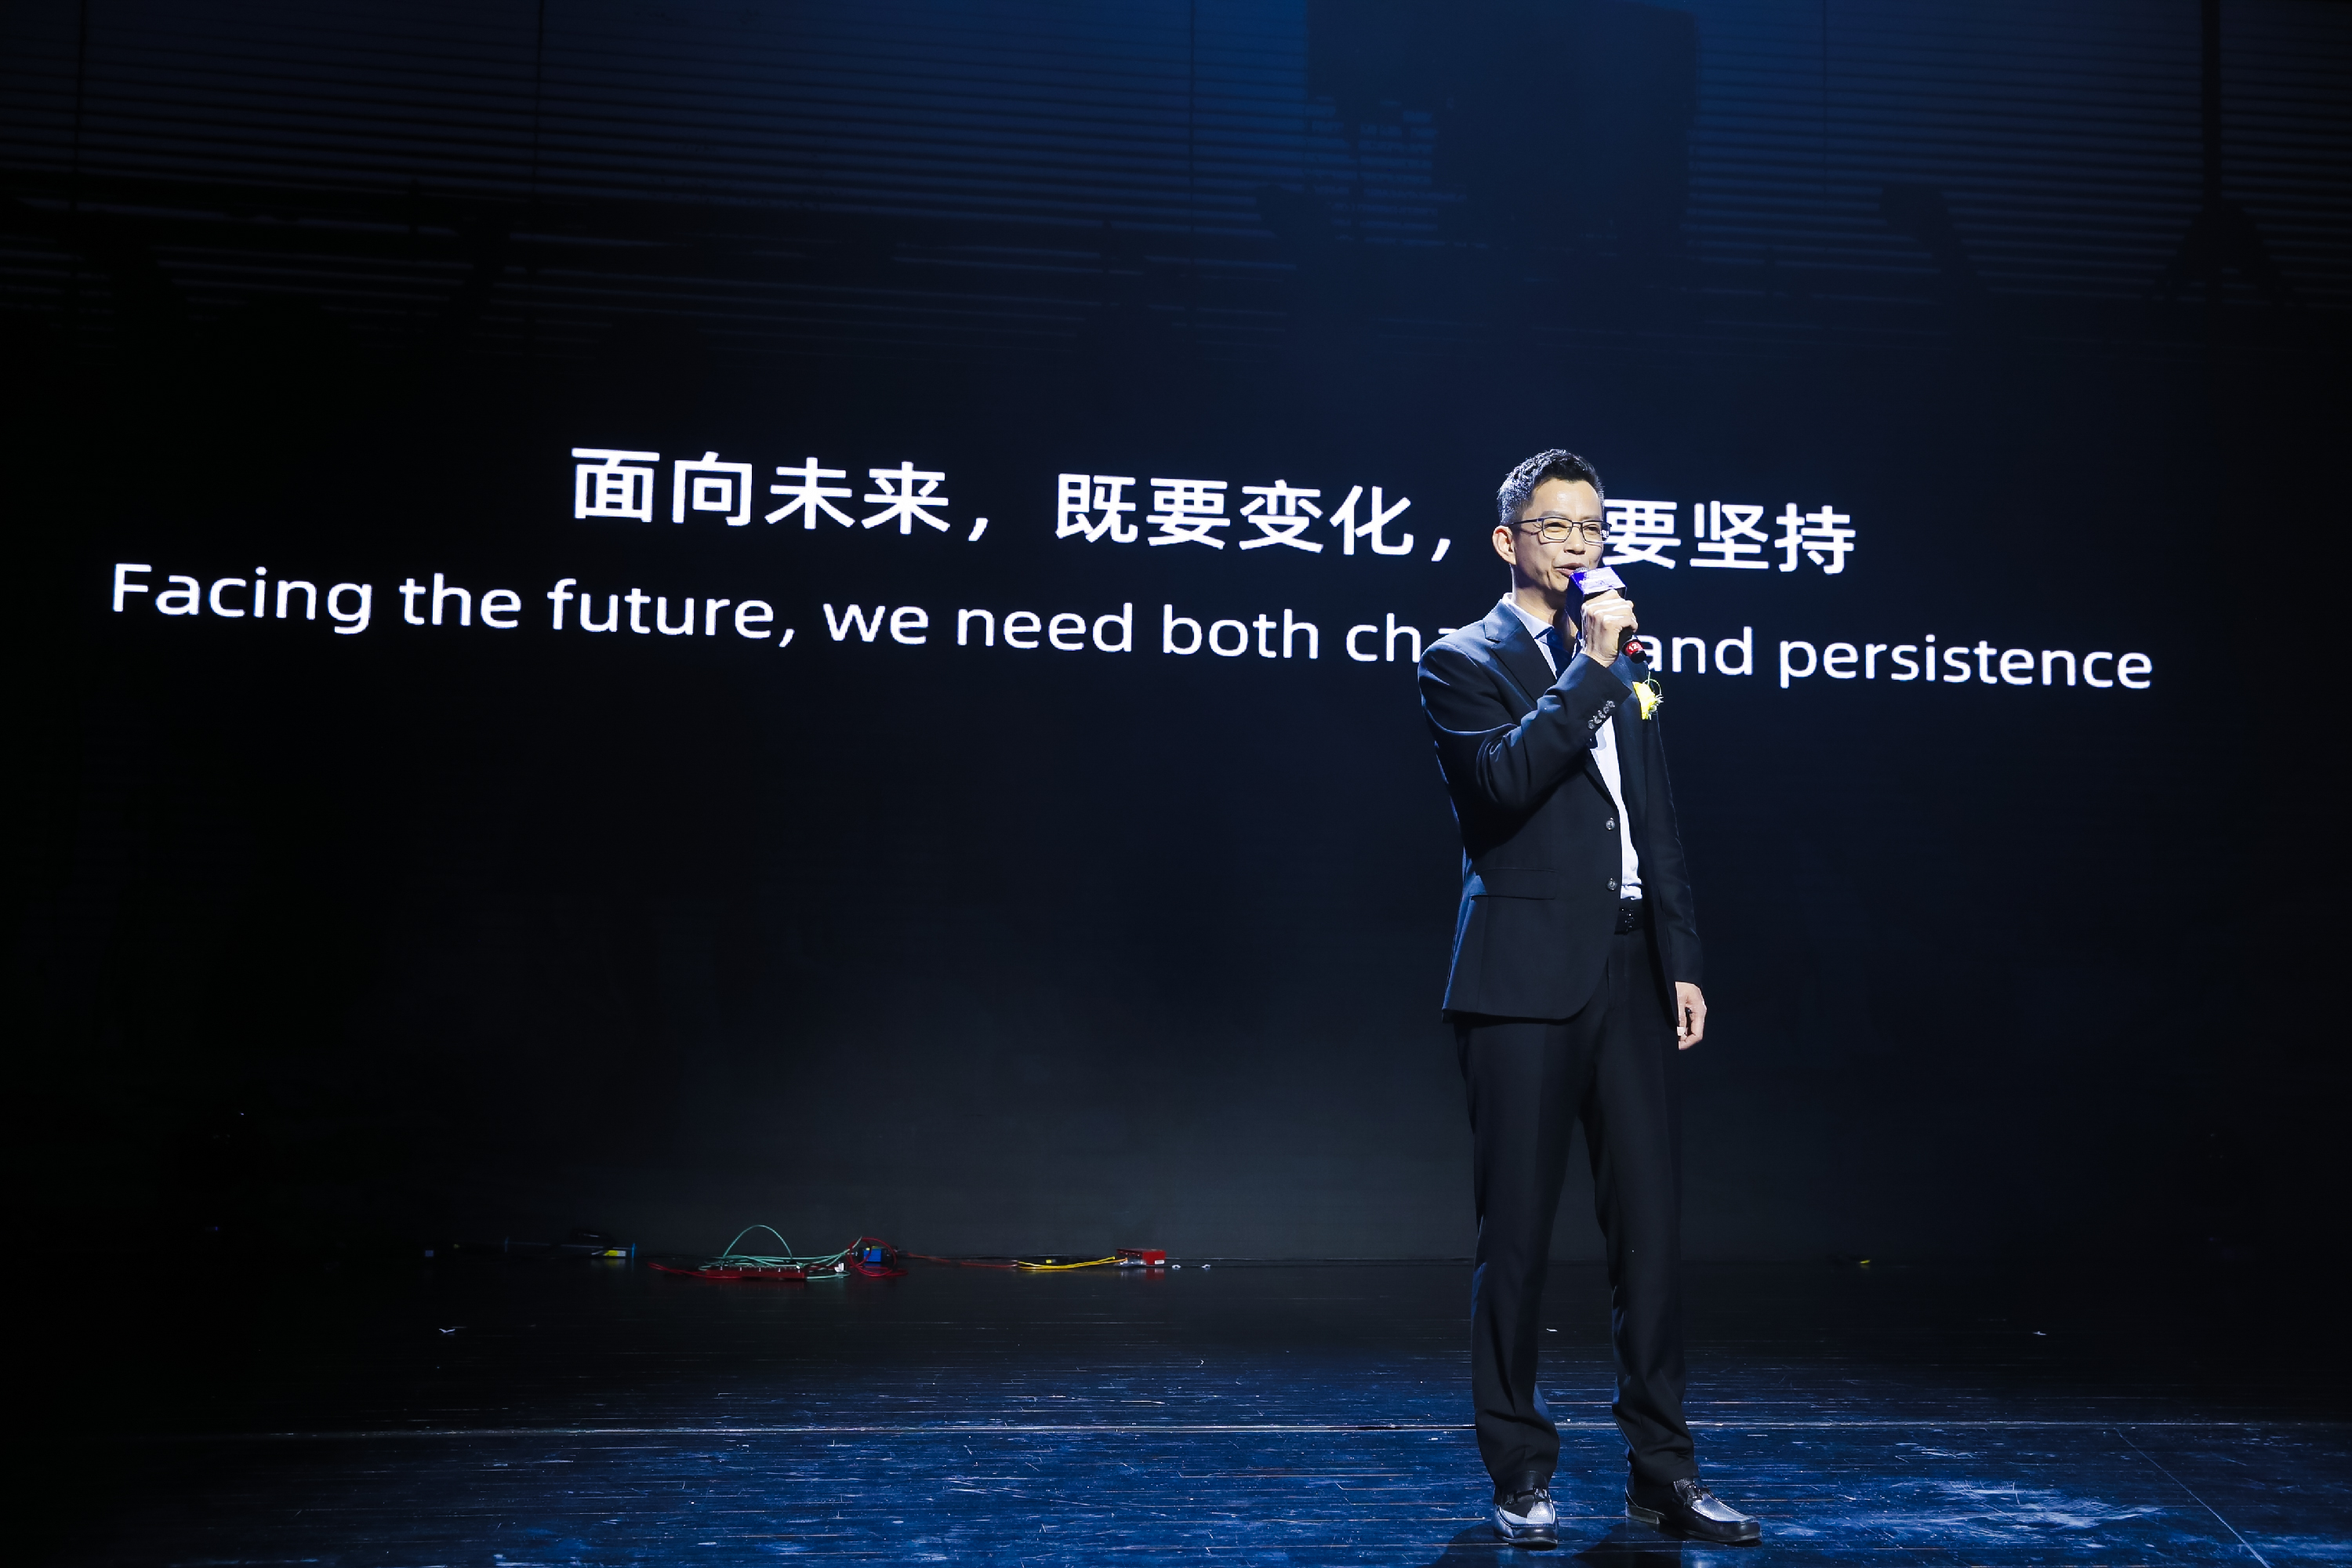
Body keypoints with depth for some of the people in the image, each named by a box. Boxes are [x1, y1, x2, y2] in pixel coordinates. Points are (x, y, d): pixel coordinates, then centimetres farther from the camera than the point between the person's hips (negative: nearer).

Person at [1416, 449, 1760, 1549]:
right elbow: (1503, 777, -18)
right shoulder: (1464, 662, 1)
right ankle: (1520, 1476, 12)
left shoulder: (1620, 668, 19)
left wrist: (1682, 961, 12)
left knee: (1651, 1222, 5)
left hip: (1629, 970, 5)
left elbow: (1659, 826, 19)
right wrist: (1592, 670, -14)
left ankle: (1662, 1470, 15)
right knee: (1516, 1231, 1)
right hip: (1528, 975, -5)